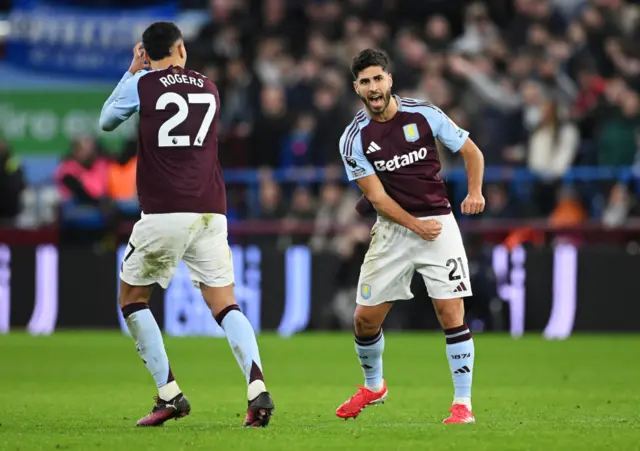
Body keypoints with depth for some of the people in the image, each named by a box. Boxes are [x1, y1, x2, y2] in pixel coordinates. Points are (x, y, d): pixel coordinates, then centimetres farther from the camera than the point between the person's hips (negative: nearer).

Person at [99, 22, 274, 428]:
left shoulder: (142, 85, 1)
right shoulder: (209, 89, 14)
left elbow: (107, 121, 17)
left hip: (163, 214, -4)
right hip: (210, 212, 4)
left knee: (133, 299, 14)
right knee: (226, 305, 3)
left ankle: (170, 395, 3)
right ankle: (258, 390, -19)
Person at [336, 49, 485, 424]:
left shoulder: (424, 114, -6)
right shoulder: (354, 139, -5)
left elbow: (471, 151, 4)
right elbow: (377, 196, -6)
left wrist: (475, 192, -12)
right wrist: (416, 225, -16)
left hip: (438, 223, -2)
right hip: (391, 228, 2)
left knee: (451, 313, -12)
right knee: (365, 319, 3)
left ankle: (463, 404, -4)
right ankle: (374, 386, 31)